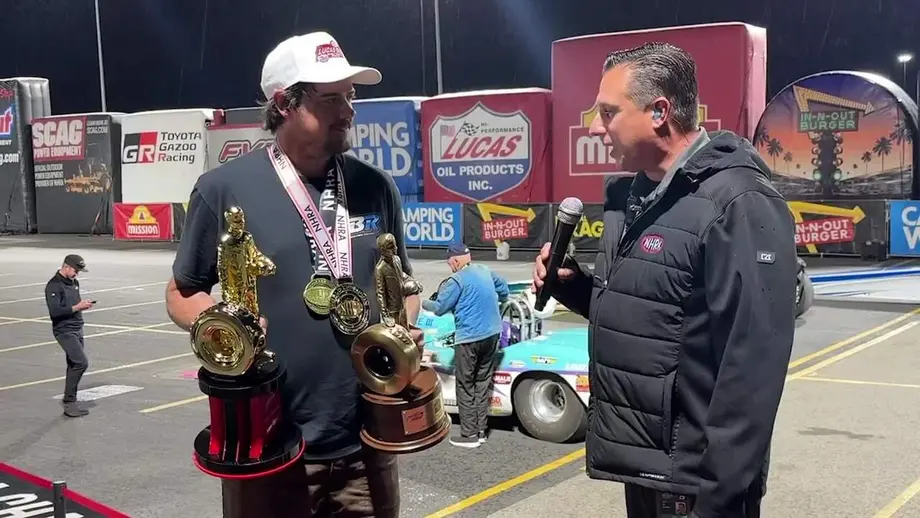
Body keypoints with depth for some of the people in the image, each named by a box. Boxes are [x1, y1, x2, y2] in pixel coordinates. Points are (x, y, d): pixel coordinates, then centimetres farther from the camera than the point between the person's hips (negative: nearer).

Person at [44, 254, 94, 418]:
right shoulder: (53, 286, -14)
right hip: (64, 331, -9)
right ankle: (69, 402, -7)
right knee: (81, 363, -16)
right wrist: (76, 307, -19)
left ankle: (70, 402, 19)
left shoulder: (74, 282, 13)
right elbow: (55, 311, -21)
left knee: (74, 365, 11)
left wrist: (83, 304, 3)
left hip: (77, 329, 9)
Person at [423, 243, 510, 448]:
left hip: (469, 338, -7)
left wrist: (423, 303, 10)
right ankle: (481, 431, 19)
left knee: (465, 387, 3)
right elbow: (504, 291, 22)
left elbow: (439, 308, -9)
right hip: (492, 334, 7)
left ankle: (469, 435, 4)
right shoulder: (485, 271, 8)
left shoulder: (456, 280, -13)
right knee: (483, 384, 14)